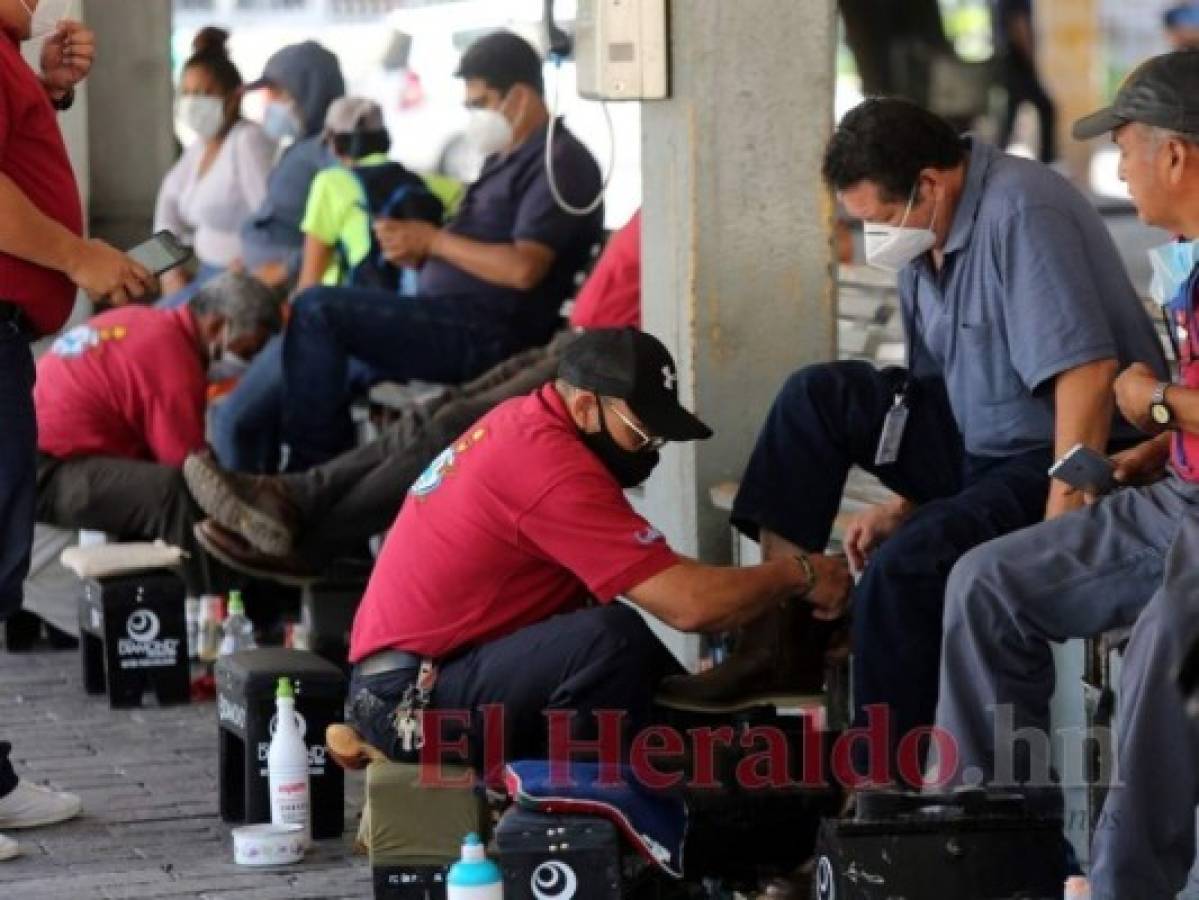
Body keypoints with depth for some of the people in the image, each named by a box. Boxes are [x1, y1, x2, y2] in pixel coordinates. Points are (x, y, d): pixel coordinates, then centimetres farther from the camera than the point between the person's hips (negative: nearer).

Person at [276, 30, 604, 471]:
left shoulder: (560, 163, -10)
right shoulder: (507, 160, 22)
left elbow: (522, 268, -22)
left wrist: (433, 240, -13)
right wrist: (415, 252, 0)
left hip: (484, 336, -11)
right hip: (453, 323, 11)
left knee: (317, 310, -17)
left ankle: (313, 466, -10)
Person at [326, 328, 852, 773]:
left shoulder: (525, 421, 8)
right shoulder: (553, 467, -23)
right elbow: (689, 604, -25)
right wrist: (799, 574, -10)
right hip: (412, 700, -10)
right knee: (613, 636, -29)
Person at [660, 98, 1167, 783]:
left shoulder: (1020, 214, -22)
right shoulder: (926, 238, 7)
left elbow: (1087, 372, -29)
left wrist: (1060, 525, -29)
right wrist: (905, 506, 6)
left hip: (1059, 453, -9)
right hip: (977, 443, 9)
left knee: (904, 566, -28)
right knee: (818, 395, -1)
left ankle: (885, 780, -14)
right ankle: (772, 641, -3)